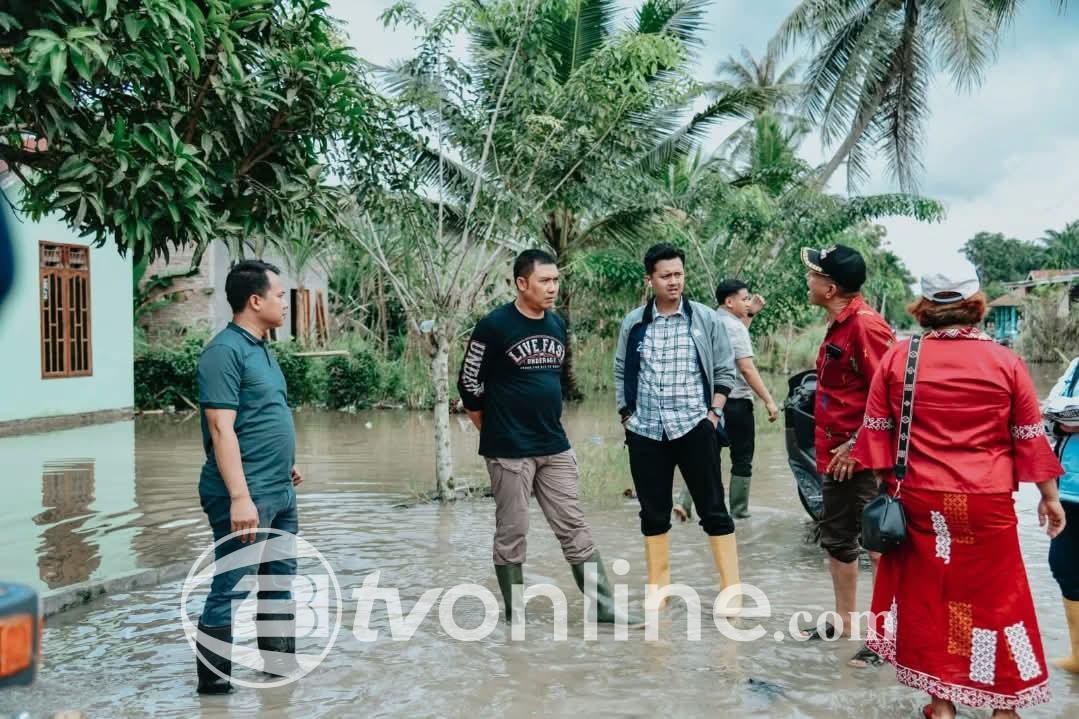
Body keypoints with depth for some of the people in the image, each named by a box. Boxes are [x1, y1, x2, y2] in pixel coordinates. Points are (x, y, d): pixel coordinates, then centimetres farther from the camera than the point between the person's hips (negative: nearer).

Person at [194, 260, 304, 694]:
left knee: (279, 581, 17)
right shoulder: (225, 351, -15)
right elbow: (222, 429, -21)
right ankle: (213, 682, 9)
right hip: (247, 497, -9)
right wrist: (240, 496, -25)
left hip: (280, 494, 10)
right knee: (230, 590, -1)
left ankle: (281, 665, 29)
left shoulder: (261, 349, 13)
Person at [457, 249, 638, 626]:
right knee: (512, 534, 4)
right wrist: (495, 432, 3)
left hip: (556, 448, 6)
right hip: (509, 452, -6)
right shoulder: (494, 326, -11)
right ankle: (516, 615, 16)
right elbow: (469, 384, -5)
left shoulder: (558, 325, 8)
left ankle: (604, 607, 11)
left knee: (574, 528, 7)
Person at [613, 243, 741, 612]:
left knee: (713, 509, 1)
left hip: (694, 427, -2)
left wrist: (713, 413, -5)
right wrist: (626, 416, 5)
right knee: (653, 512, 9)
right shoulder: (633, 323, 4)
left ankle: (731, 589, 6)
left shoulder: (706, 319, -1)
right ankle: (657, 586, 21)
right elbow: (621, 373, 12)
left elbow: (724, 370, 3)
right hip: (645, 431, 2)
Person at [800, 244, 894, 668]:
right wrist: (828, 447, 17)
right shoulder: (839, 326, 13)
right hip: (836, 454, 10)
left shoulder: (865, 325, -18)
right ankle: (845, 620, 31)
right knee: (837, 539, 18)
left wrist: (857, 445, -20)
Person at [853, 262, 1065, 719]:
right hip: (986, 503, -1)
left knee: (929, 596, 12)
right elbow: (1030, 437, 3)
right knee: (996, 597, 12)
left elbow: (876, 430, 2)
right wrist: (1050, 495, 14)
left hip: (920, 500, 1)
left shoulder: (898, 357, -1)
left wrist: (884, 482, 13)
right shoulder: (1005, 361, -3)